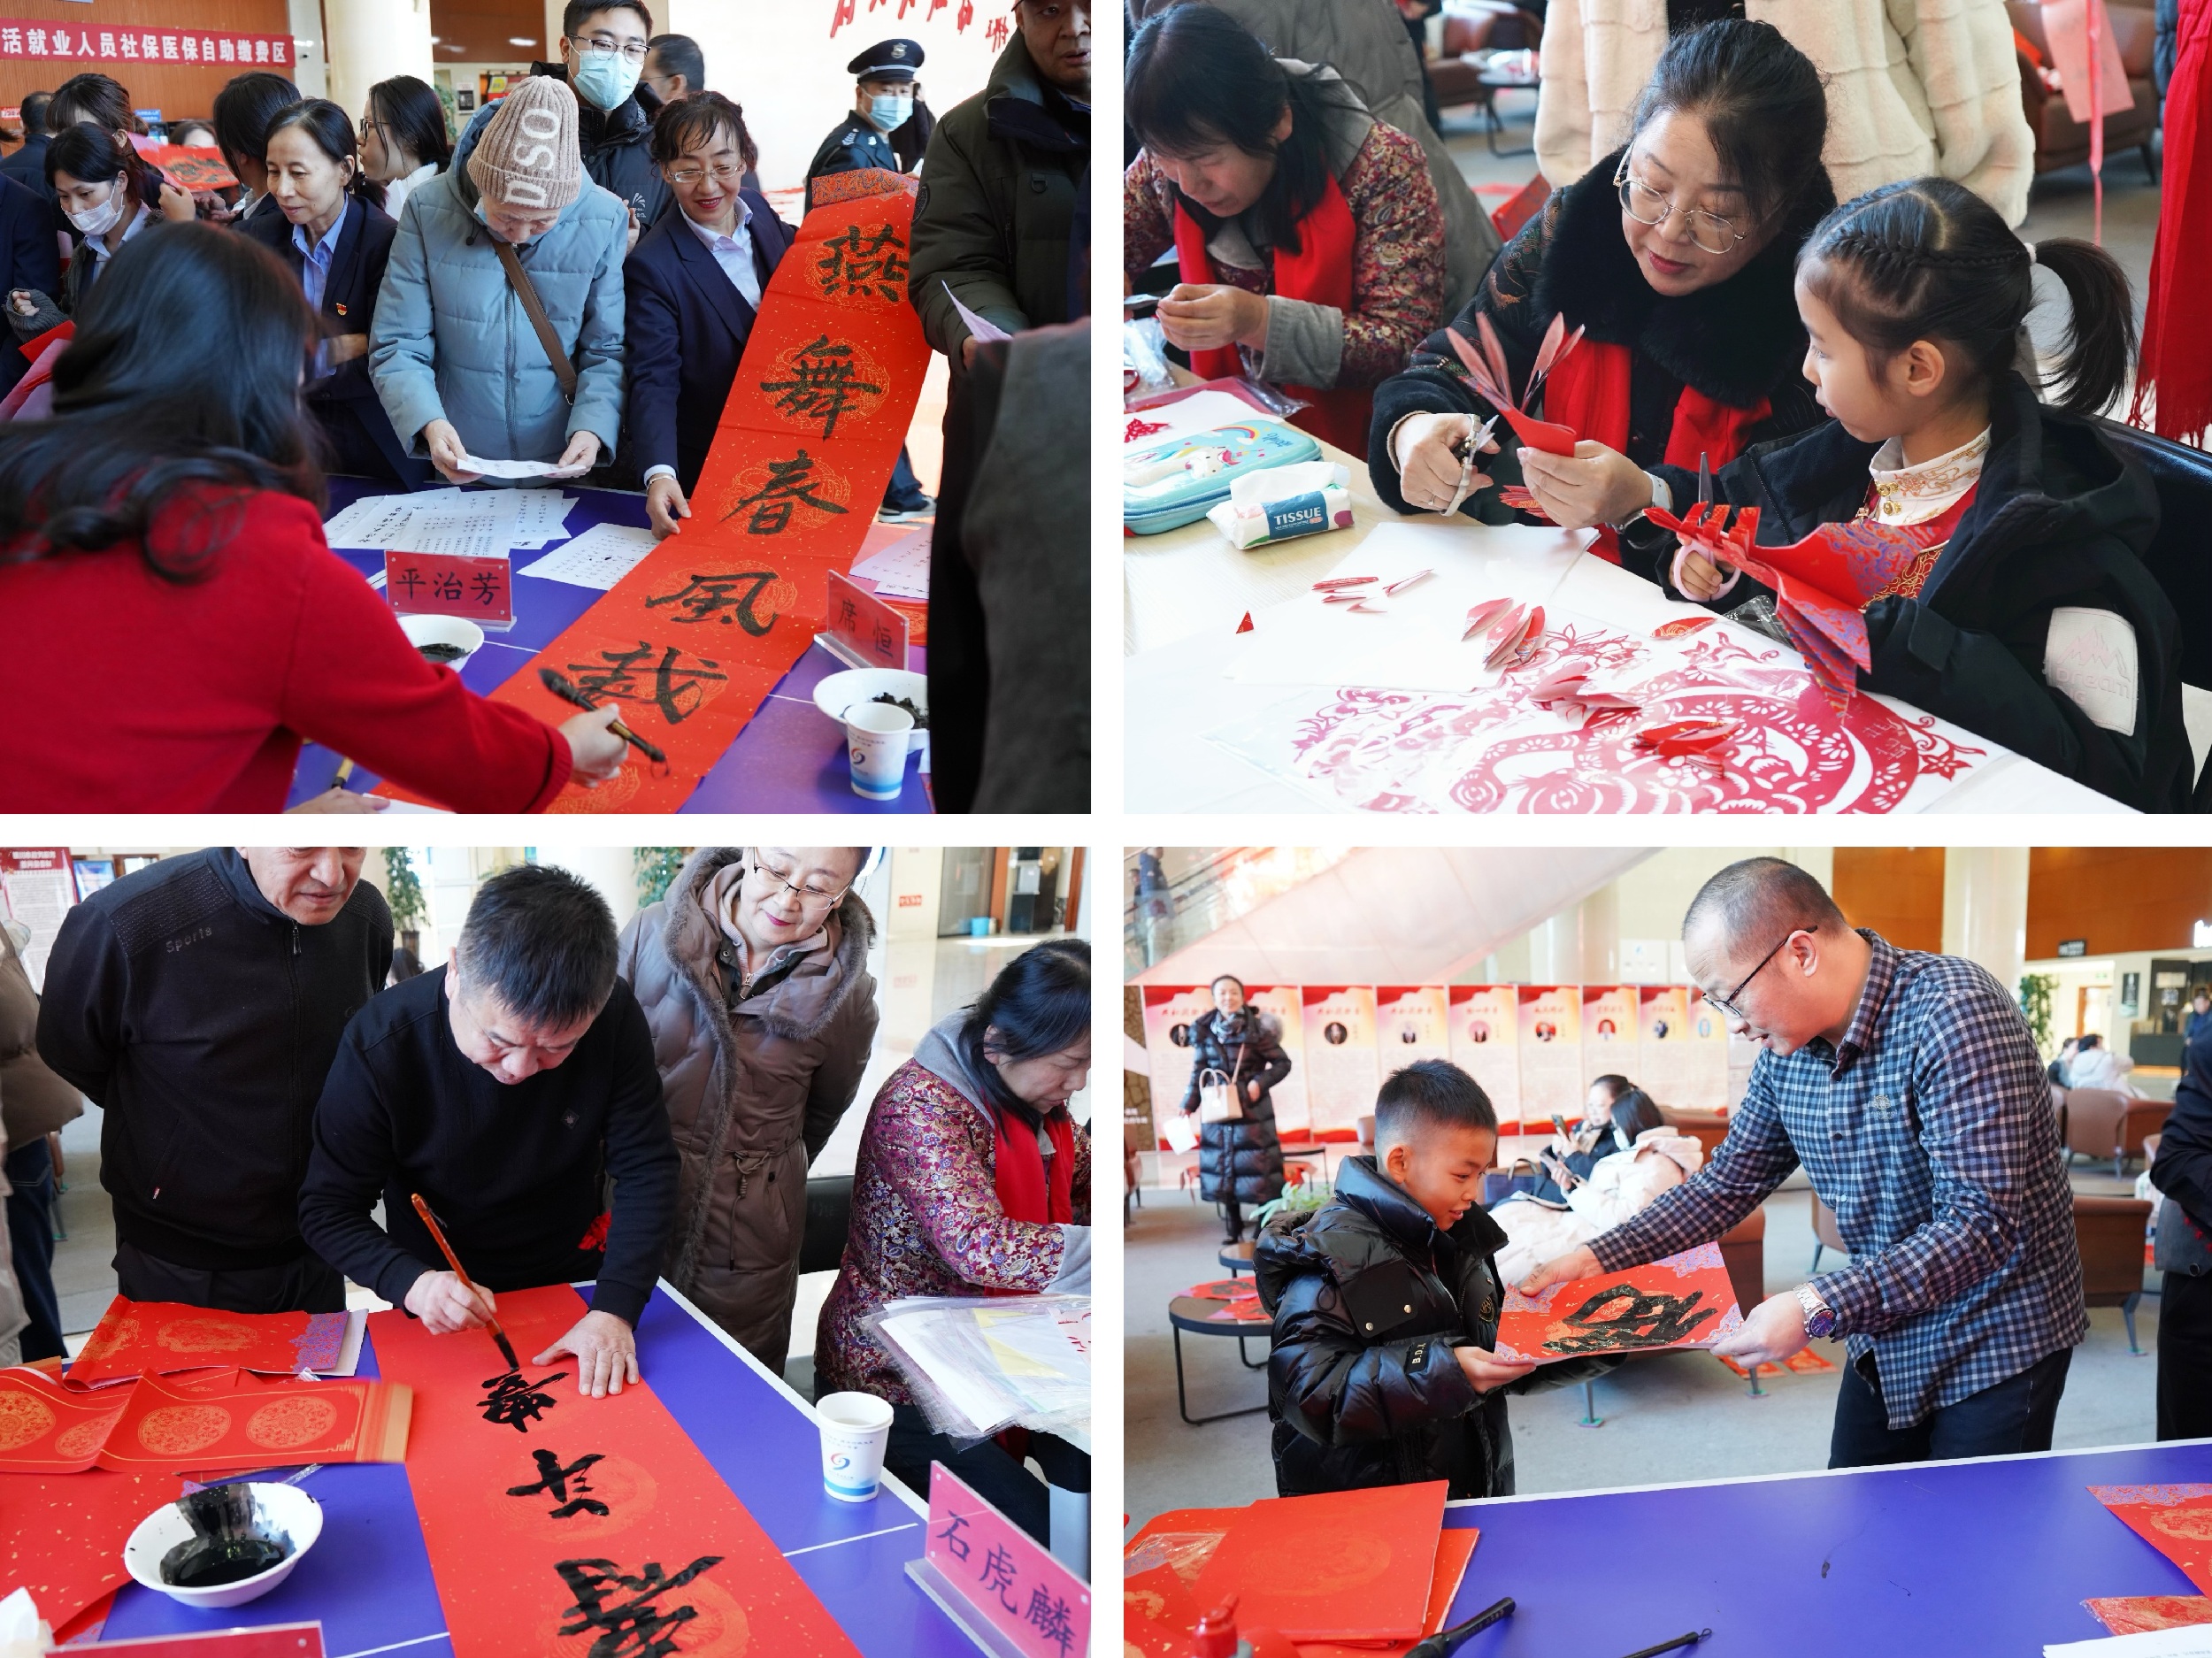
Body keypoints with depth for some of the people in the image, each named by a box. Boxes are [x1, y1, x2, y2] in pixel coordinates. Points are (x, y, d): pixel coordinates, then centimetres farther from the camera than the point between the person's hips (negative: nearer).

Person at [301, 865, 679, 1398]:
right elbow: (327, 1208, -16)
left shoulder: (614, 1017, -21)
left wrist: (615, 1308, -25)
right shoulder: (380, 1044, -26)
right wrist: (412, 1283, -33)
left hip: (575, 1275, 1)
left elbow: (646, 1169, -14)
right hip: (446, 1297, -1)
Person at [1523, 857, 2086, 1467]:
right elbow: (1733, 1178, 9)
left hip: (1994, 1343, -7)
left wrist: (1818, 1308, -34)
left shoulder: (1953, 1016, -26)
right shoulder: (1785, 1049, -3)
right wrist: (1597, 1257, -1)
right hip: (1883, 1341, 7)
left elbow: (1984, 1224, -31)